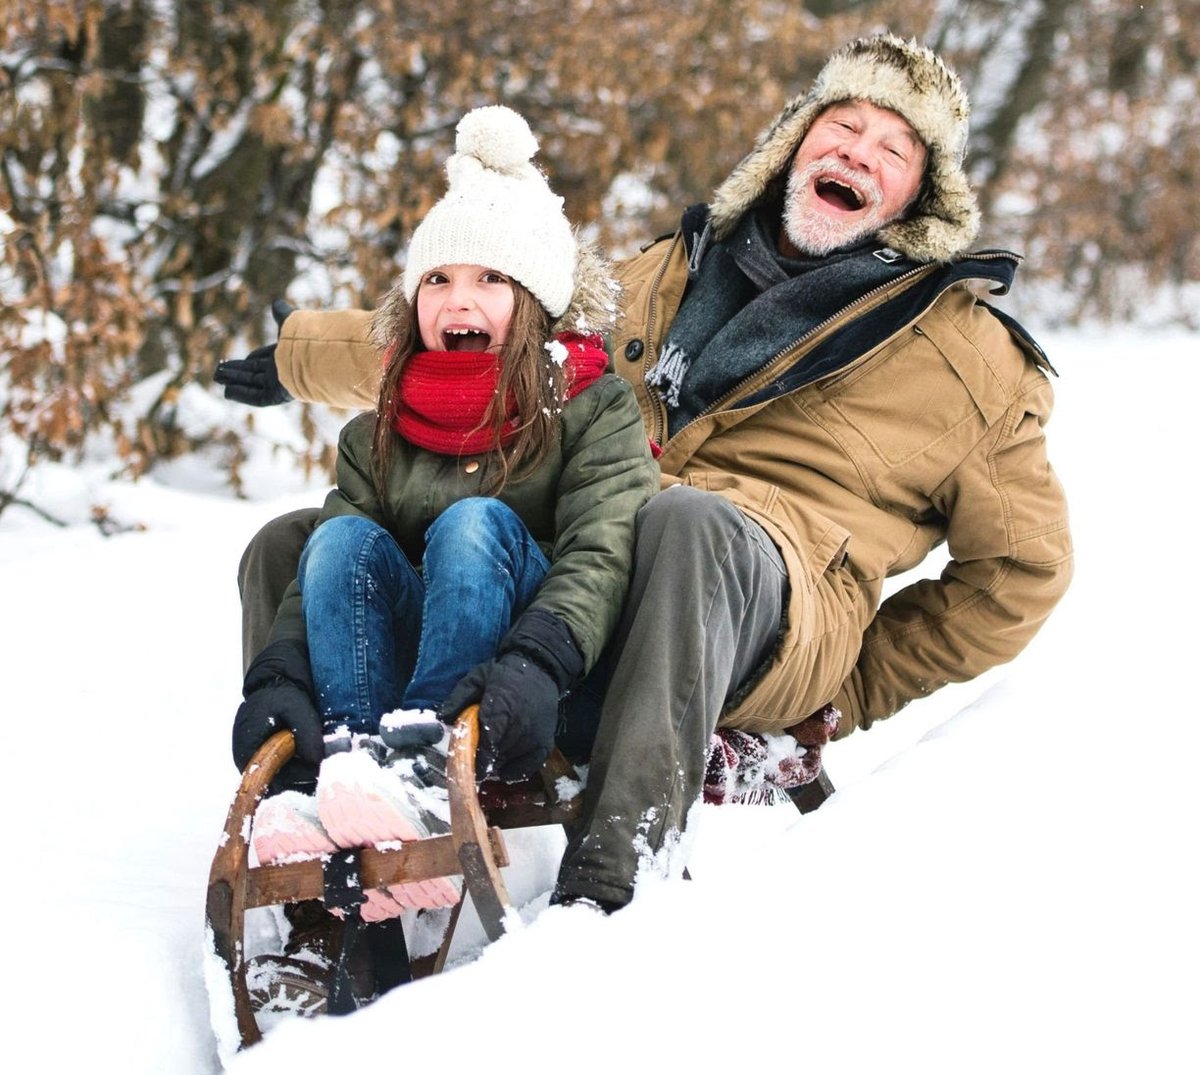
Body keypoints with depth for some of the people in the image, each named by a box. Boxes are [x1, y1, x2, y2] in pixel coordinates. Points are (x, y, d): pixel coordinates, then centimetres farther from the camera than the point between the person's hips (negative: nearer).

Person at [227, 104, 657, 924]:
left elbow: (601, 553, -15)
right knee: (347, 538, -20)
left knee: (475, 523, -27)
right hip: (398, 669, 4)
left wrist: (536, 663, -35)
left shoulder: (593, 408, 2)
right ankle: (340, 775, -40)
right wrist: (278, 677, -22)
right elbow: (321, 573, 0)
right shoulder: (378, 439, 14)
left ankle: (423, 768, -47)